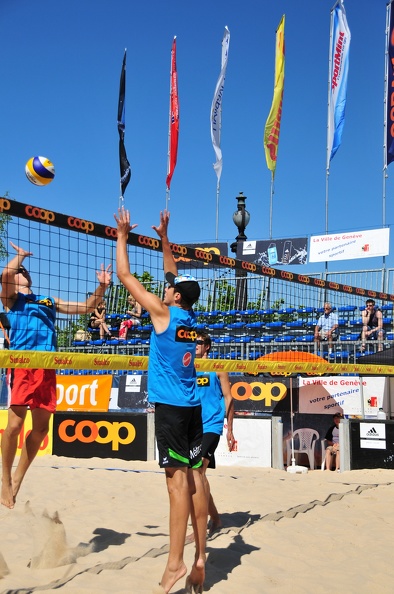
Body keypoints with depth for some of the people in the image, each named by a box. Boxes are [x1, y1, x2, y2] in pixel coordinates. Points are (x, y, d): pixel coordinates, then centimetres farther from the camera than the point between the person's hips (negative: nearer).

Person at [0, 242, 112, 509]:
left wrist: (102, 287, 13)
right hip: (22, 363, -5)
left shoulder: (49, 301, 29)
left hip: (47, 366, 5)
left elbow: (86, 307, 28)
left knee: (41, 427, 4)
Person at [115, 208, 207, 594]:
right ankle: (199, 558, 10)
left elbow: (125, 275, -1)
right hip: (192, 406, 7)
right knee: (194, 477, 6)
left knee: (177, 478, -9)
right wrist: (164, 237, 31)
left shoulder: (164, 313, -7)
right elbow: (174, 275, 26)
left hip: (170, 406, -7)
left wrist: (122, 235, 8)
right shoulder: (189, 316, 11)